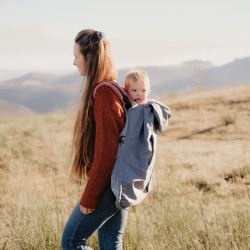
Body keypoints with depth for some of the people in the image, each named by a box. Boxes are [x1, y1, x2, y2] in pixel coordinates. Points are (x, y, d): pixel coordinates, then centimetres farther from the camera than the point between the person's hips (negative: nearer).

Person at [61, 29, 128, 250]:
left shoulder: (103, 94, -20)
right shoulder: (115, 89, 9)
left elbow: (105, 153, -22)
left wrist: (88, 198, -16)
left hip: (107, 186, -9)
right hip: (120, 184, 9)